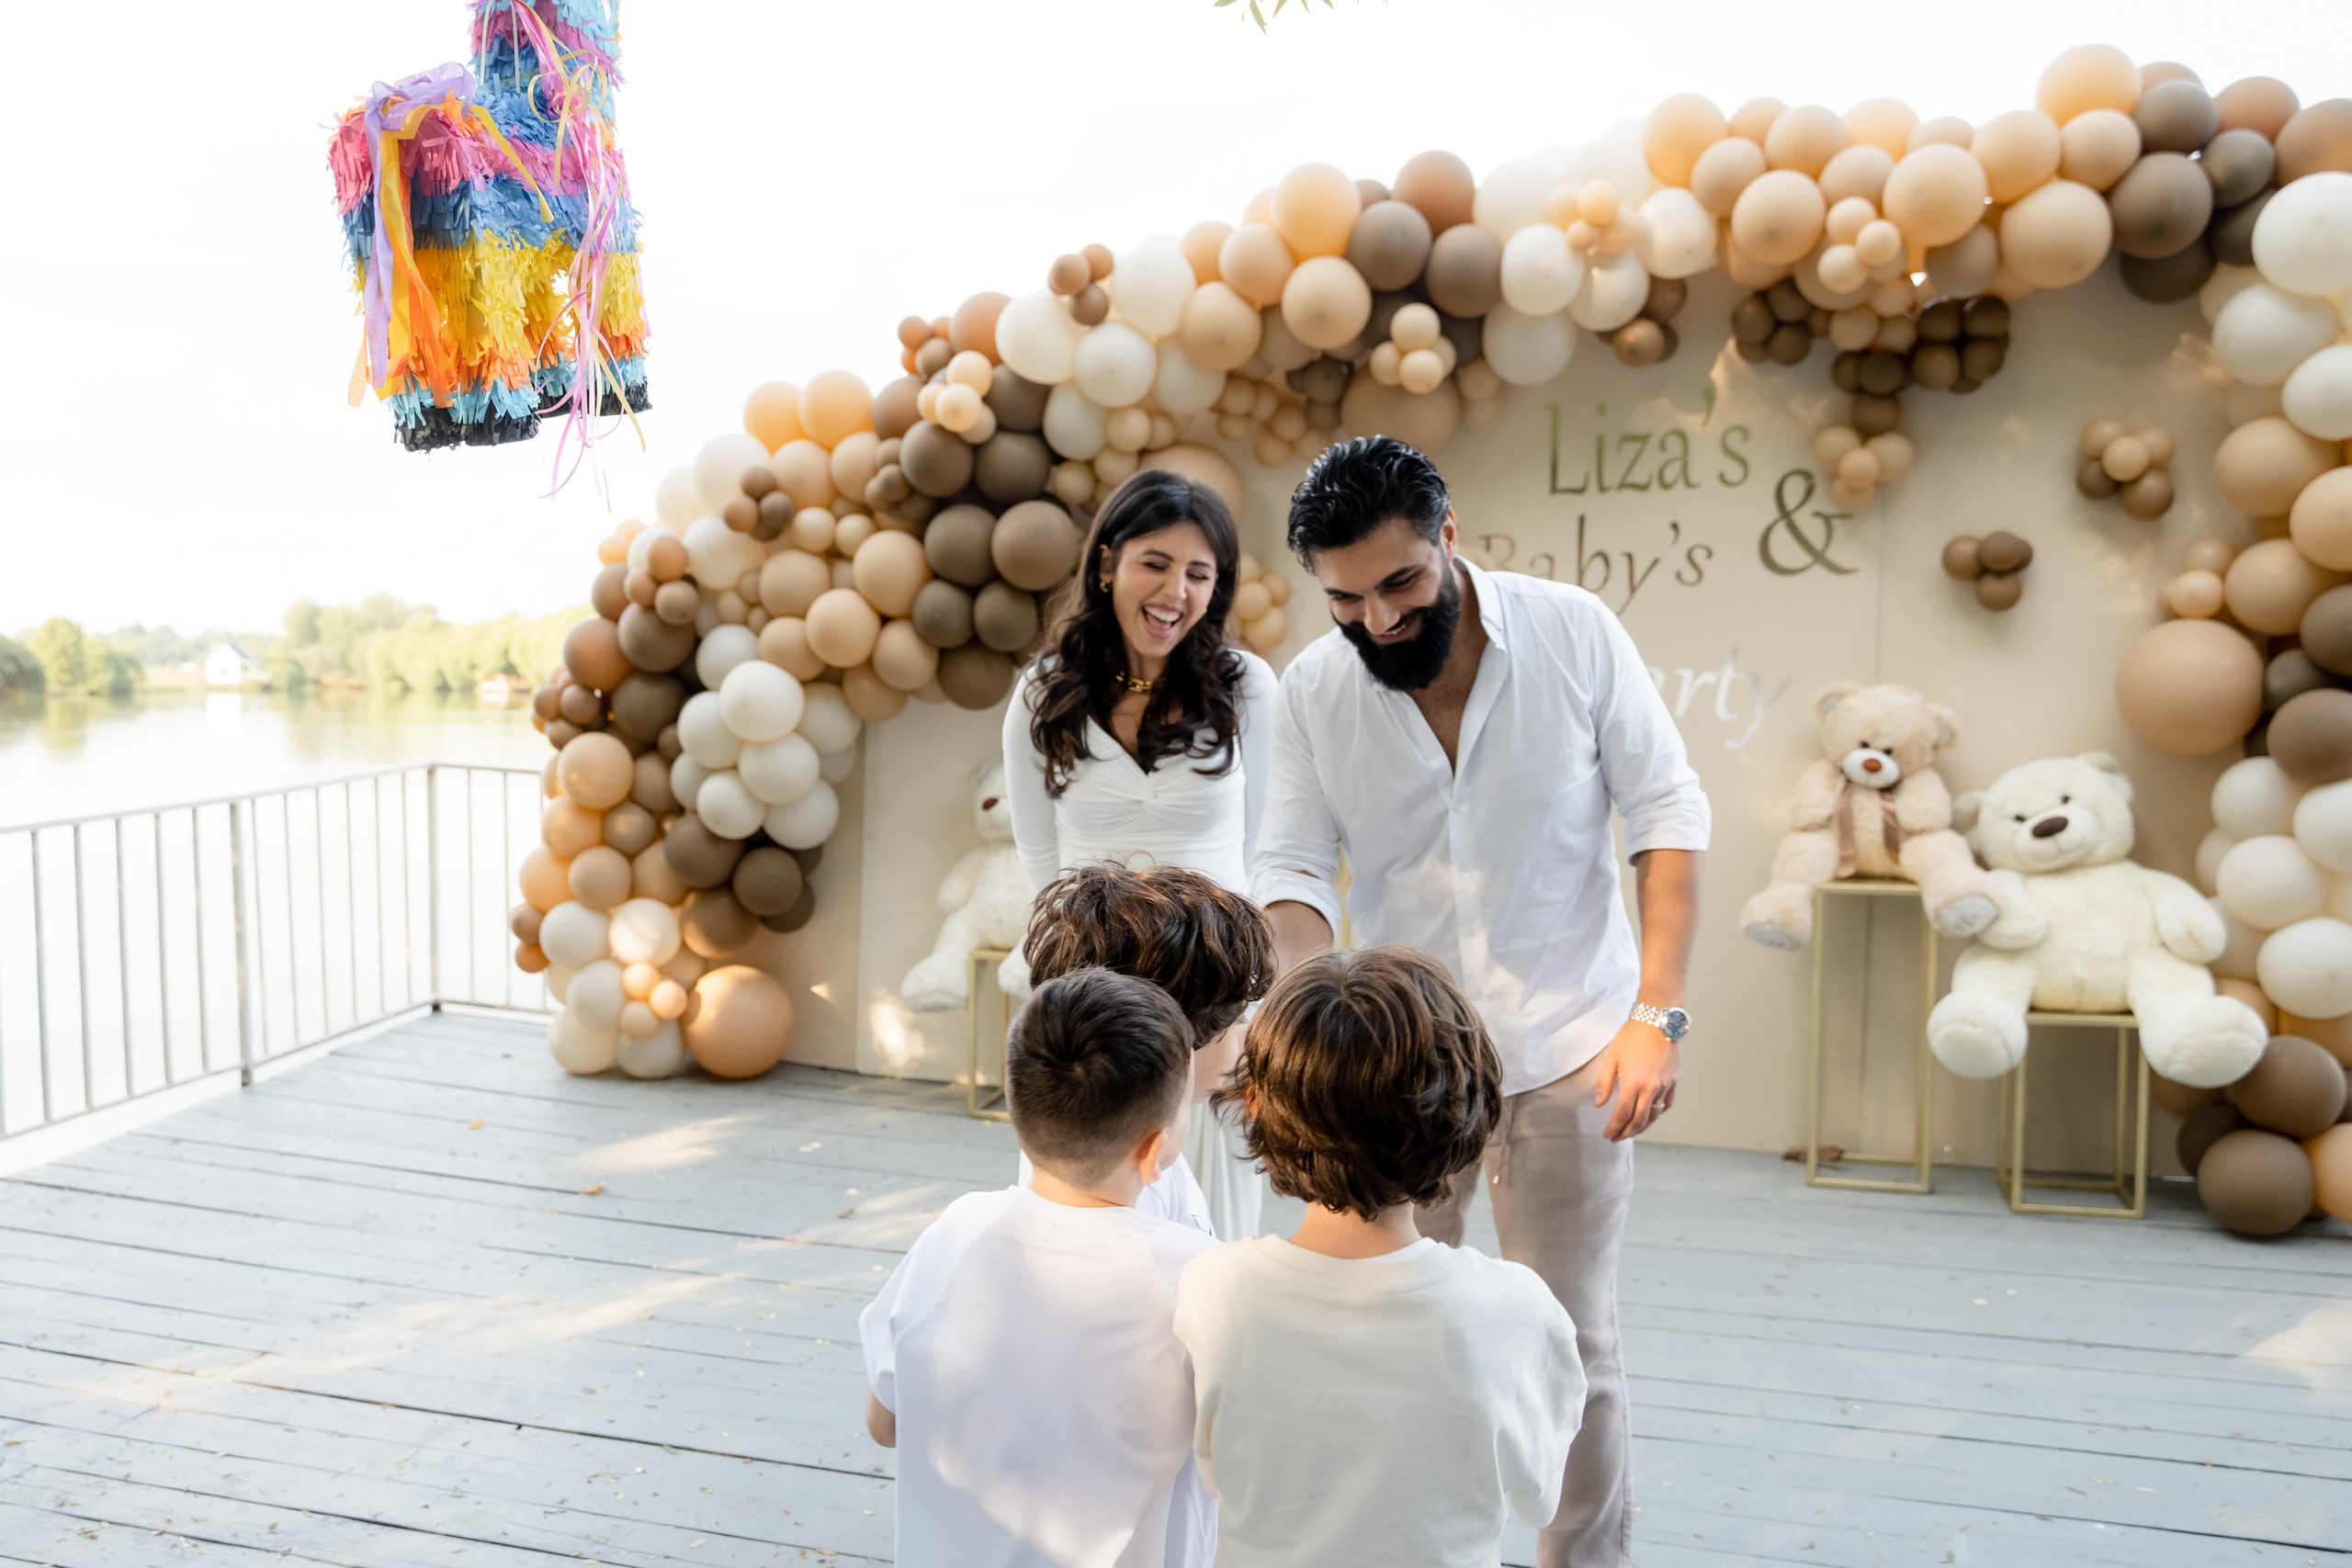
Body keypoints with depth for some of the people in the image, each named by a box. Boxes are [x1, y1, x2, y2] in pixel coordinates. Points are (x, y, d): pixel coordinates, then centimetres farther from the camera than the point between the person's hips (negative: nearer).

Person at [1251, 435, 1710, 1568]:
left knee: (1571, 1345, 7)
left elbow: (1667, 813, -7)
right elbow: (1292, 868, -5)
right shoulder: (1313, 689, -5)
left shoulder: (1574, 633, -10)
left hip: (1566, 1049, -2)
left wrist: (1657, 1013, -13)